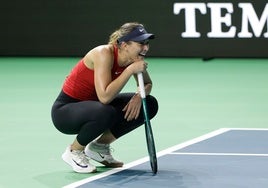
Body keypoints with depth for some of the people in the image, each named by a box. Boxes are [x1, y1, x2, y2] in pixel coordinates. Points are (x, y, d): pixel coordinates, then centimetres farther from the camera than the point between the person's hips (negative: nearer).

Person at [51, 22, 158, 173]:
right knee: (105, 113, -39)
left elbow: (147, 84, 10)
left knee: (150, 104, -2)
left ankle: (99, 146, 10)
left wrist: (139, 96, -13)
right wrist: (130, 70, -35)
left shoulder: (133, 58, -8)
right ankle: (74, 151, -9)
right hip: (65, 110, -8)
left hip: (93, 104, 8)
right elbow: (105, 96, -38)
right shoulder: (104, 54, -29)